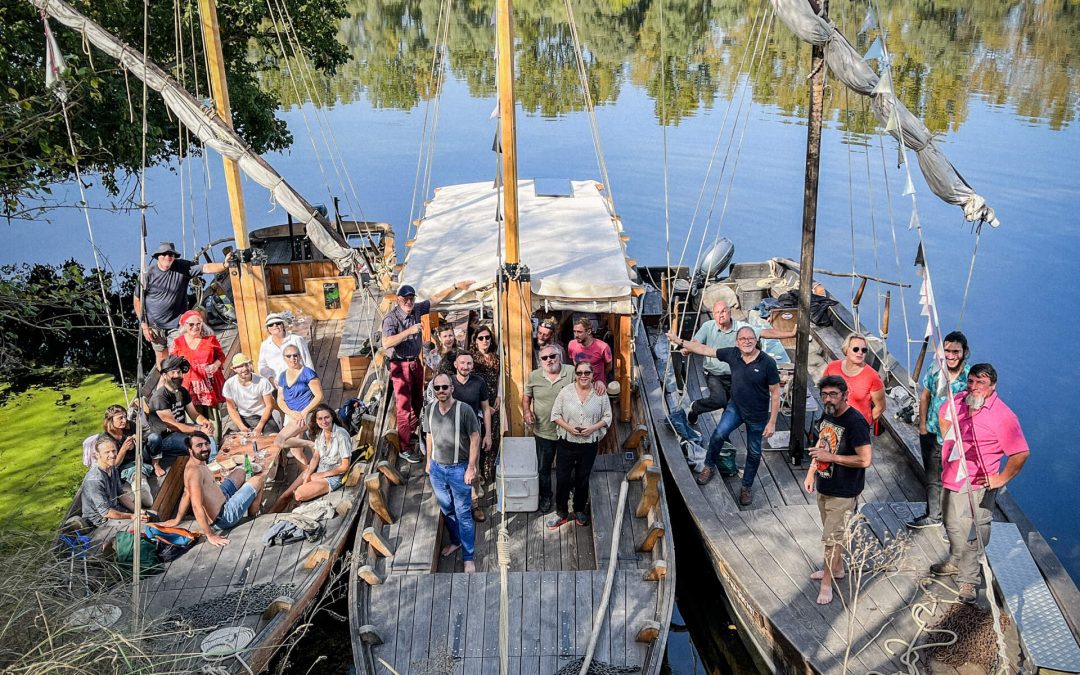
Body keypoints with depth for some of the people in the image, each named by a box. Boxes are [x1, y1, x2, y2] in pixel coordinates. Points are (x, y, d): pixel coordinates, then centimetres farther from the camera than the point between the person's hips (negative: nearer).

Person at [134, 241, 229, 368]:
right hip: (155, 324, 1)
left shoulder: (183, 267, -10)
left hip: (177, 323, -1)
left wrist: (224, 265, -43)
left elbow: (206, 268, -23)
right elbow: (137, 299, -3)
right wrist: (143, 325, -4)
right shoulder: (149, 273, -10)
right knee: (161, 357, 12)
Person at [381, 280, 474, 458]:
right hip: (400, 365, -7)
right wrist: (409, 331, -38)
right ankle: (405, 448, 0)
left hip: (416, 362, 8)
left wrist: (455, 287, 10)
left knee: (417, 401, 20)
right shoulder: (391, 318, -20)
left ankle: (412, 433, 40)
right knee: (404, 407, -6)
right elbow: (386, 343, -34)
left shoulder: (417, 309, -1)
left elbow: (435, 299, 13)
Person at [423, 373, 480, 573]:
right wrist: (429, 462, 13)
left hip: (458, 469, -5)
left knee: (463, 514, 1)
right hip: (437, 468, 5)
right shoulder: (430, 410, -1)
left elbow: (475, 439, -14)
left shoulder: (464, 410, -18)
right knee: (446, 509, 21)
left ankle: (468, 557, 13)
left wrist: (471, 467, -15)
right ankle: (455, 541, 43)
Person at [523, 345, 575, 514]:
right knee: (543, 468, 14)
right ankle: (545, 497, 35)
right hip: (543, 431, 1)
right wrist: (527, 410, -10)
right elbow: (526, 397, 8)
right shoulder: (534, 376, -3)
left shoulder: (572, 372, -12)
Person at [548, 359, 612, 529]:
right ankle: (561, 513, 20)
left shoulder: (600, 394, -4)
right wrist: (568, 427, -17)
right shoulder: (566, 392, -6)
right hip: (566, 443, 0)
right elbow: (555, 414, -2)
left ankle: (579, 510, 34)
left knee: (582, 479, 14)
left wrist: (592, 428, -15)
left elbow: (607, 417, 1)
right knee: (562, 479, 4)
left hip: (589, 444, 1)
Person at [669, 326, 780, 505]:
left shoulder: (767, 362, -21)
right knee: (719, 434, -20)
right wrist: (680, 342, -3)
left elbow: (775, 393, -14)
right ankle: (709, 467, 6)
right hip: (735, 407, 2)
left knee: (754, 452, 12)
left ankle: (747, 486, 34)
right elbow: (705, 349, -2)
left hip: (757, 415, -2)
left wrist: (772, 422, -13)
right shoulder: (732, 354, -12)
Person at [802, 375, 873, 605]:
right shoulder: (827, 415, 0)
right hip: (824, 485, 8)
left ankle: (827, 582, 16)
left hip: (843, 492, -8)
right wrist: (811, 472, 11)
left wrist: (831, 457, -25)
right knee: (833, 532, 23)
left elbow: (865, 459, -27)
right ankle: (837, 568, 41)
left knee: (832, 537, 1)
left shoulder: (855, 422, -25)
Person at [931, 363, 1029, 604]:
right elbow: (943, 416, 23)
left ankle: (969, 579, 16)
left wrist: (1001, 479, -14)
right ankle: (956, 563, 46)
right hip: (951, 479, 7)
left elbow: (1021, 453, -17)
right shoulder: (958, 400, -1)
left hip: (977, 486, -7)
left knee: (972, 535, -2)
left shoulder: (1003, 416, -19)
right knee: (953, 527, 24)